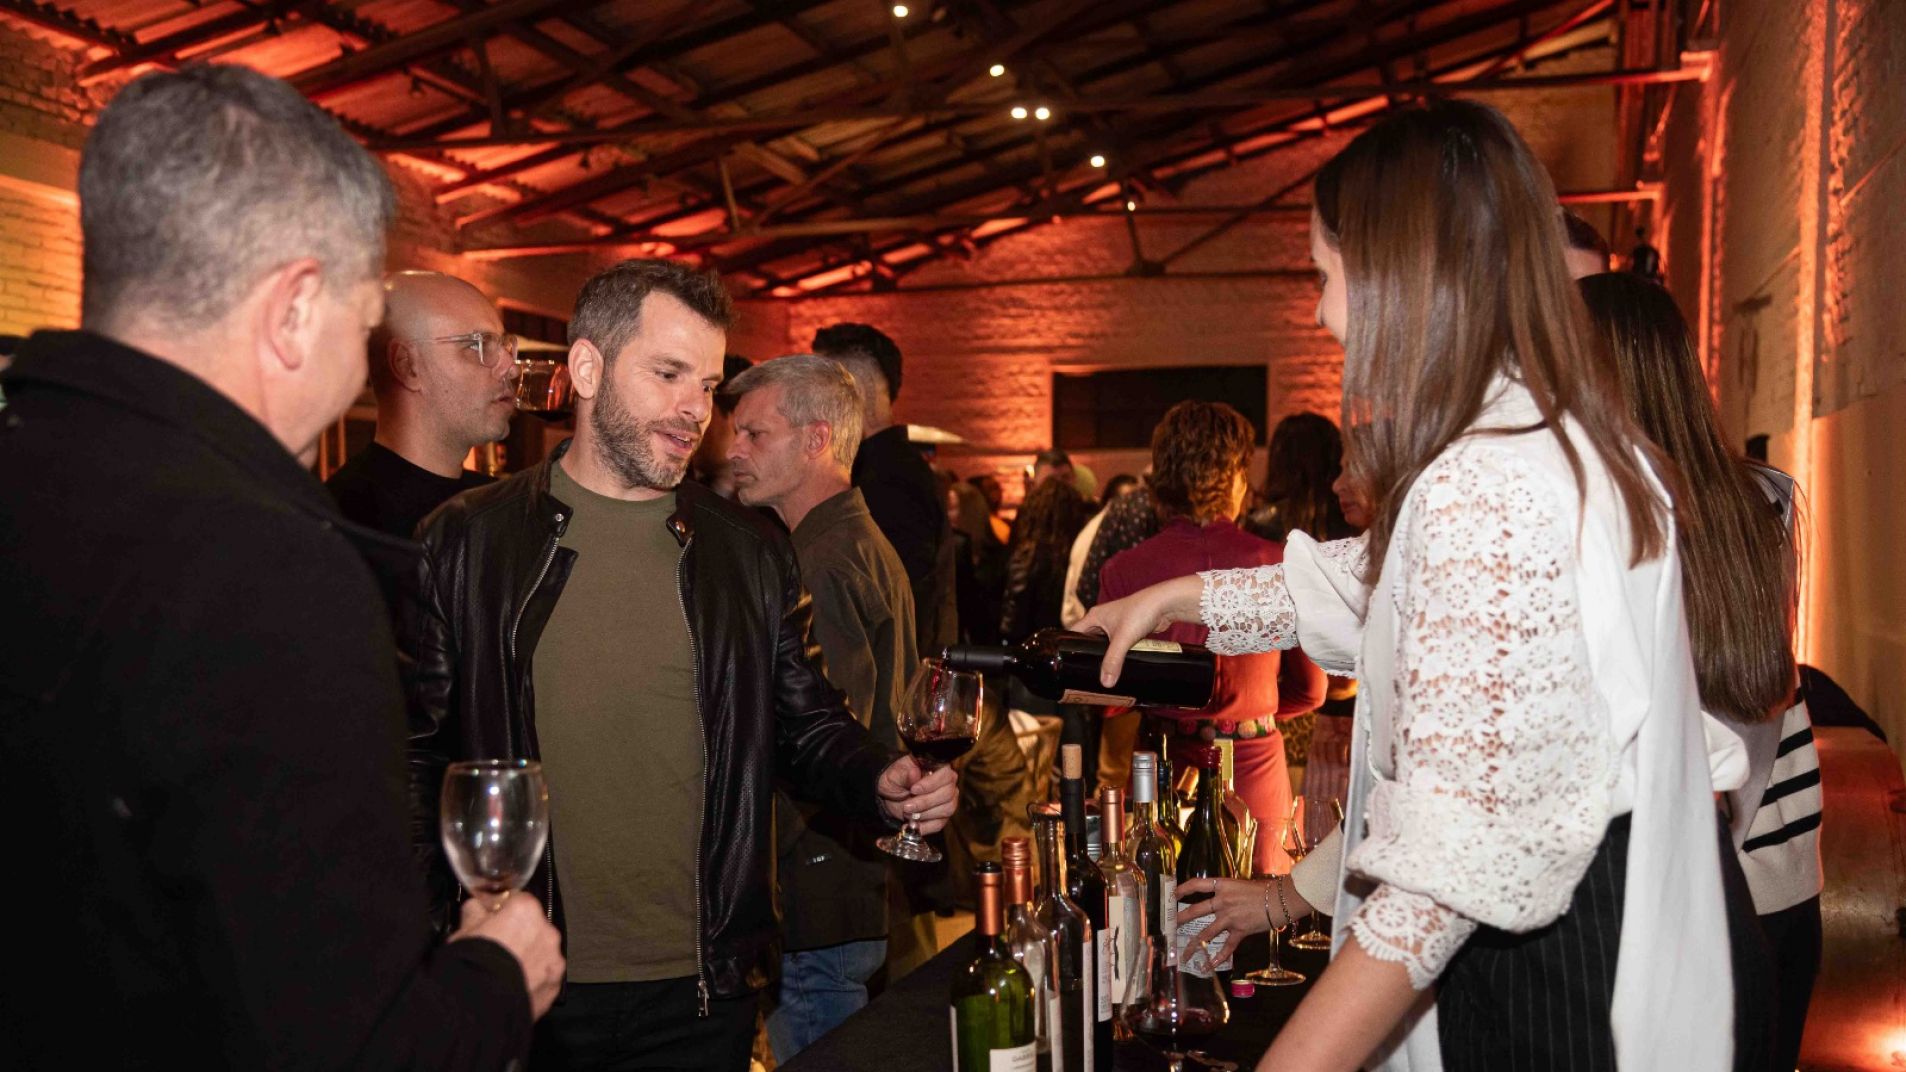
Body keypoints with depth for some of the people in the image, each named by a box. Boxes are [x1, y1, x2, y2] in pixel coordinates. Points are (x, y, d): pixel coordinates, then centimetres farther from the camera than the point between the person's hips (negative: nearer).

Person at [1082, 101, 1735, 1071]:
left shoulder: (1485, 491, -27)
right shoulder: (1570, 439, 5)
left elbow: (1454, 856, -30)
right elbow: (1372, 588, 19)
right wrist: (1178, 598, 25)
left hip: (1538, 989, -9)